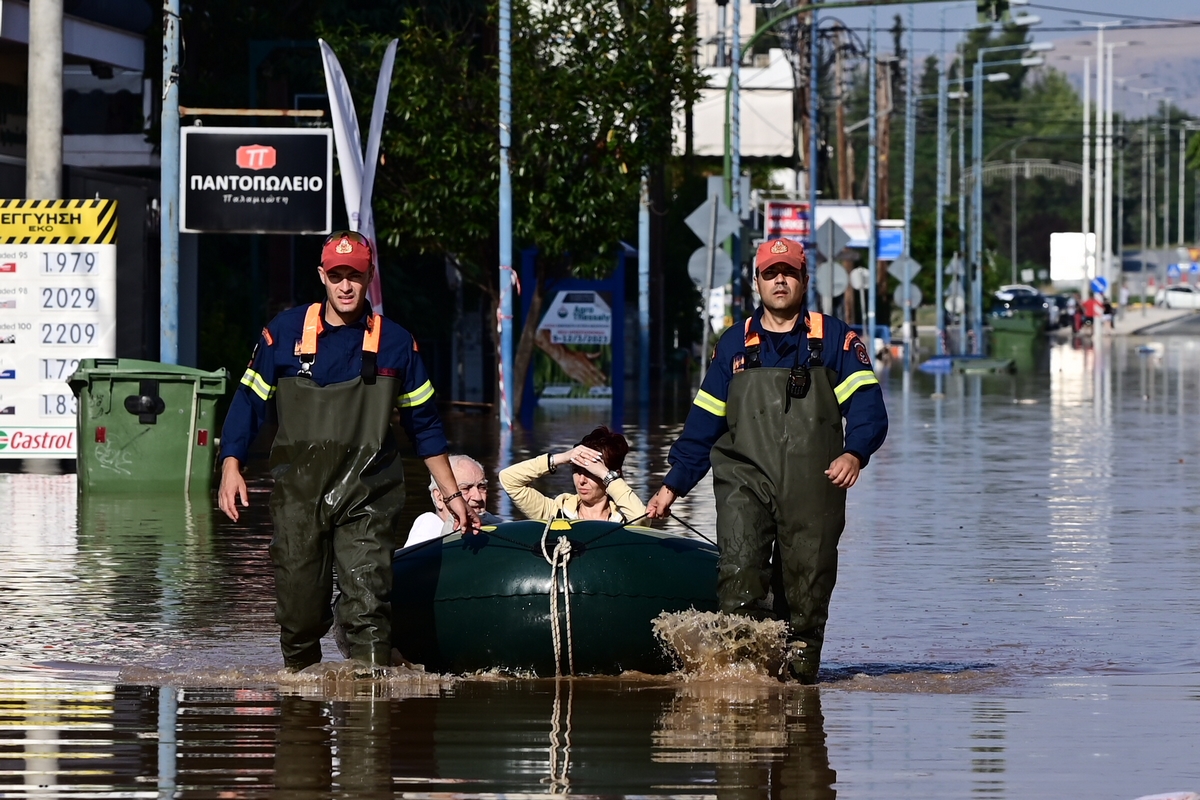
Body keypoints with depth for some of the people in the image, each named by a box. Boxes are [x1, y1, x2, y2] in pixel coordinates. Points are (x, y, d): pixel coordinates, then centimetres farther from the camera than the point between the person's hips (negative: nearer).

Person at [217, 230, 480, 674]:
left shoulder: (395, 343, 5)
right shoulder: (285, 332, 4)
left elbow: (424, 424, 14)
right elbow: (248, 403, 8)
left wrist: (451, 494, 15)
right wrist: (231, 466, -4)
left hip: (366, 493, -1)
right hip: (298, 491, 1)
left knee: (367, 600, -15)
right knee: (298, 602, 4)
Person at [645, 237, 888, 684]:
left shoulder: (835, 340, 9)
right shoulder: (735, 345, 16)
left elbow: (867, 406, -1)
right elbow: (702, 424, 20)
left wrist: (854, 453, -21)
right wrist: (672, 486, 15)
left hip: (811, 488, -1)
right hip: (745, 478, 1)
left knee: (807, 588, -1)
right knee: (739, 571, -20)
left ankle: (798, 672, 9)